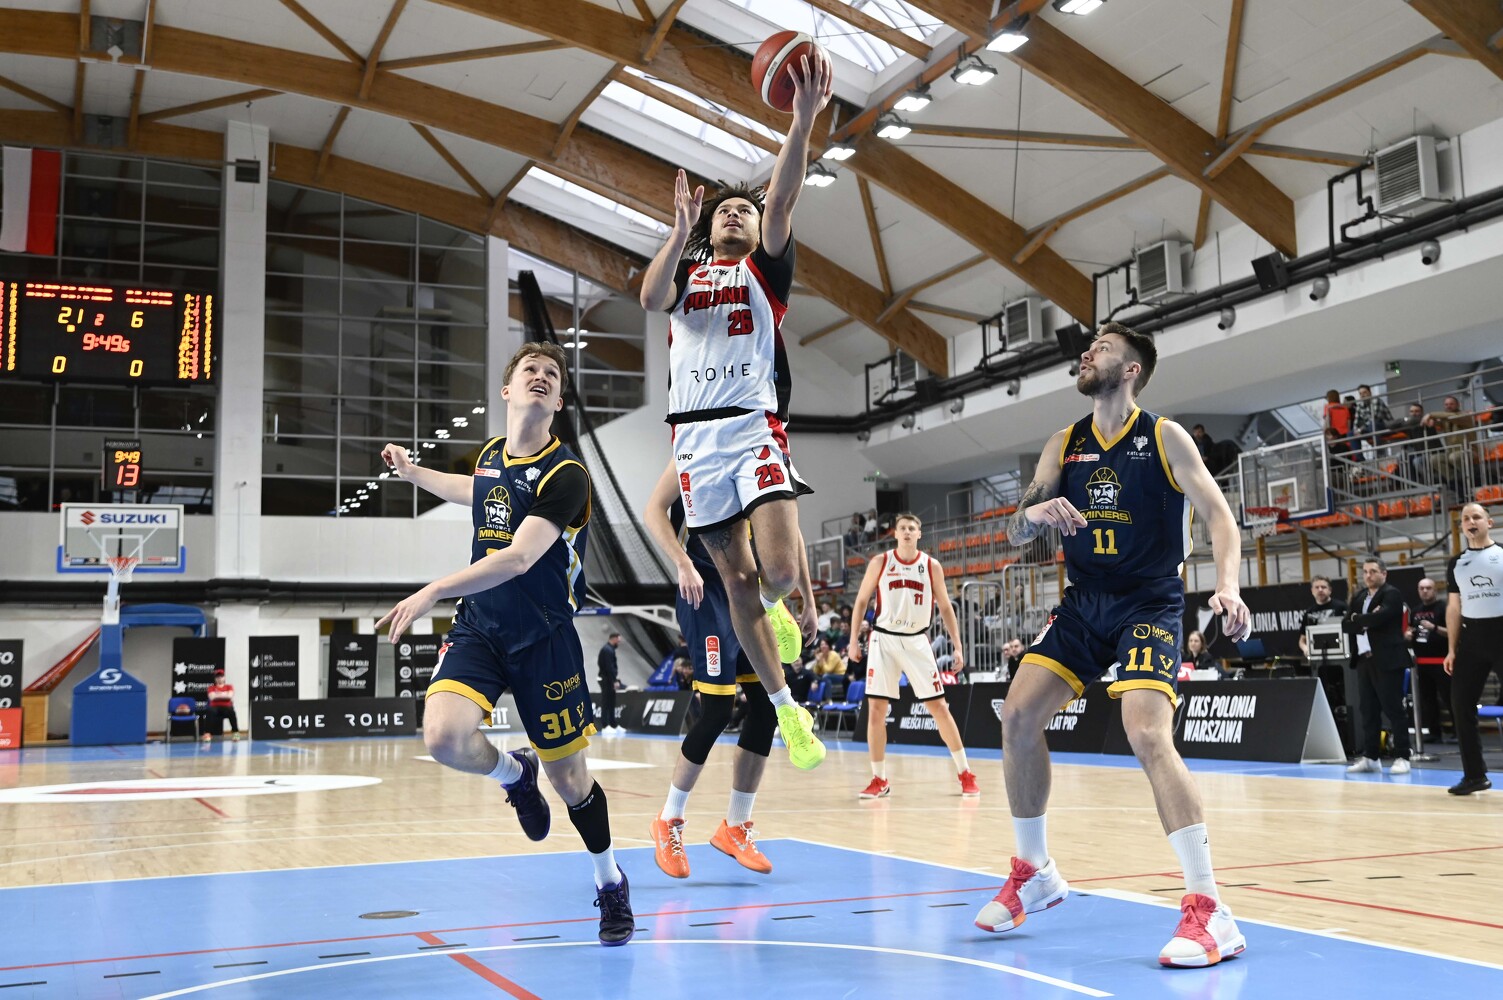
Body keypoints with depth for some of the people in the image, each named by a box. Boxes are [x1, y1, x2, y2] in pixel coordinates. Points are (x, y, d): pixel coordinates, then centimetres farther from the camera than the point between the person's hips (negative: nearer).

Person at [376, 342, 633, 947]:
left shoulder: (565, 476, -15)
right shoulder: (491, 455, 5)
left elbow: (517, 558, -27)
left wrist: (434, 592, -32)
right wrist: (413, 473, 37)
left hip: (542, 639, -4)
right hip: (478, 626, 4)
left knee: (568, 776, 3)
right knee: (444, 736, -22)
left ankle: (611, 885, 28)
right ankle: (514, 774, 13)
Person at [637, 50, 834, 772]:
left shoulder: (765, 269, 12)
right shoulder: (685, 273, 18)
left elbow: (782, 202, -6)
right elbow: (650, 299, -6)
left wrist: (804, 121, -19)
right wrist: (682, 230, -16)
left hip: (756, 429, -2)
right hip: (695, 437, 2)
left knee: (780, 569, -18)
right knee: (737, 580, 4)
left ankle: (776, 607, 20)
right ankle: (786, 708, 15)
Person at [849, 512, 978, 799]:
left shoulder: (932, 566, 1)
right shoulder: (880, 563, 0)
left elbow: (945, 608, 6)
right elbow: (861, 601, 6)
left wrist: (957, 646, 0)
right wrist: (854, 640, 0)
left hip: (916, 641, 0)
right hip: (884, 639, 0)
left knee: (939, 706, -1)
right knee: (875, 709, -3)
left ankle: (965, 773, 10)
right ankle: (879, 780, 8)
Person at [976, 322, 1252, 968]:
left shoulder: (1164, 438, -5)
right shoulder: (1063, 445, 8)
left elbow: (1219, 514, -10)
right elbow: (1015, 533, 7)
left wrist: (1227, 584, -28)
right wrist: (1033, 513, -18)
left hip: (1150, 603, -5)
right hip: (1083, 600, 6)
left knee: (1148, 734, -24)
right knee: (1018, 713, -5)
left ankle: (1210, 910, -19)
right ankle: (1033, 873, 13)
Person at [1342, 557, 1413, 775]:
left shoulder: (1391, 594, -5)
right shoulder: (1358, 599, 18)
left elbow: (1380, 617, -22)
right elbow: (1345, 625, 6)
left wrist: (1357, 619, -6)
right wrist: (1366, 622, -11)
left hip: (1387, 661, -7)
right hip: (1365, 660, 7)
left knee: (1393, 709, -5)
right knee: (1368, 710, 8)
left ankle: (1402, 757, 0)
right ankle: (1370, 756, 13)